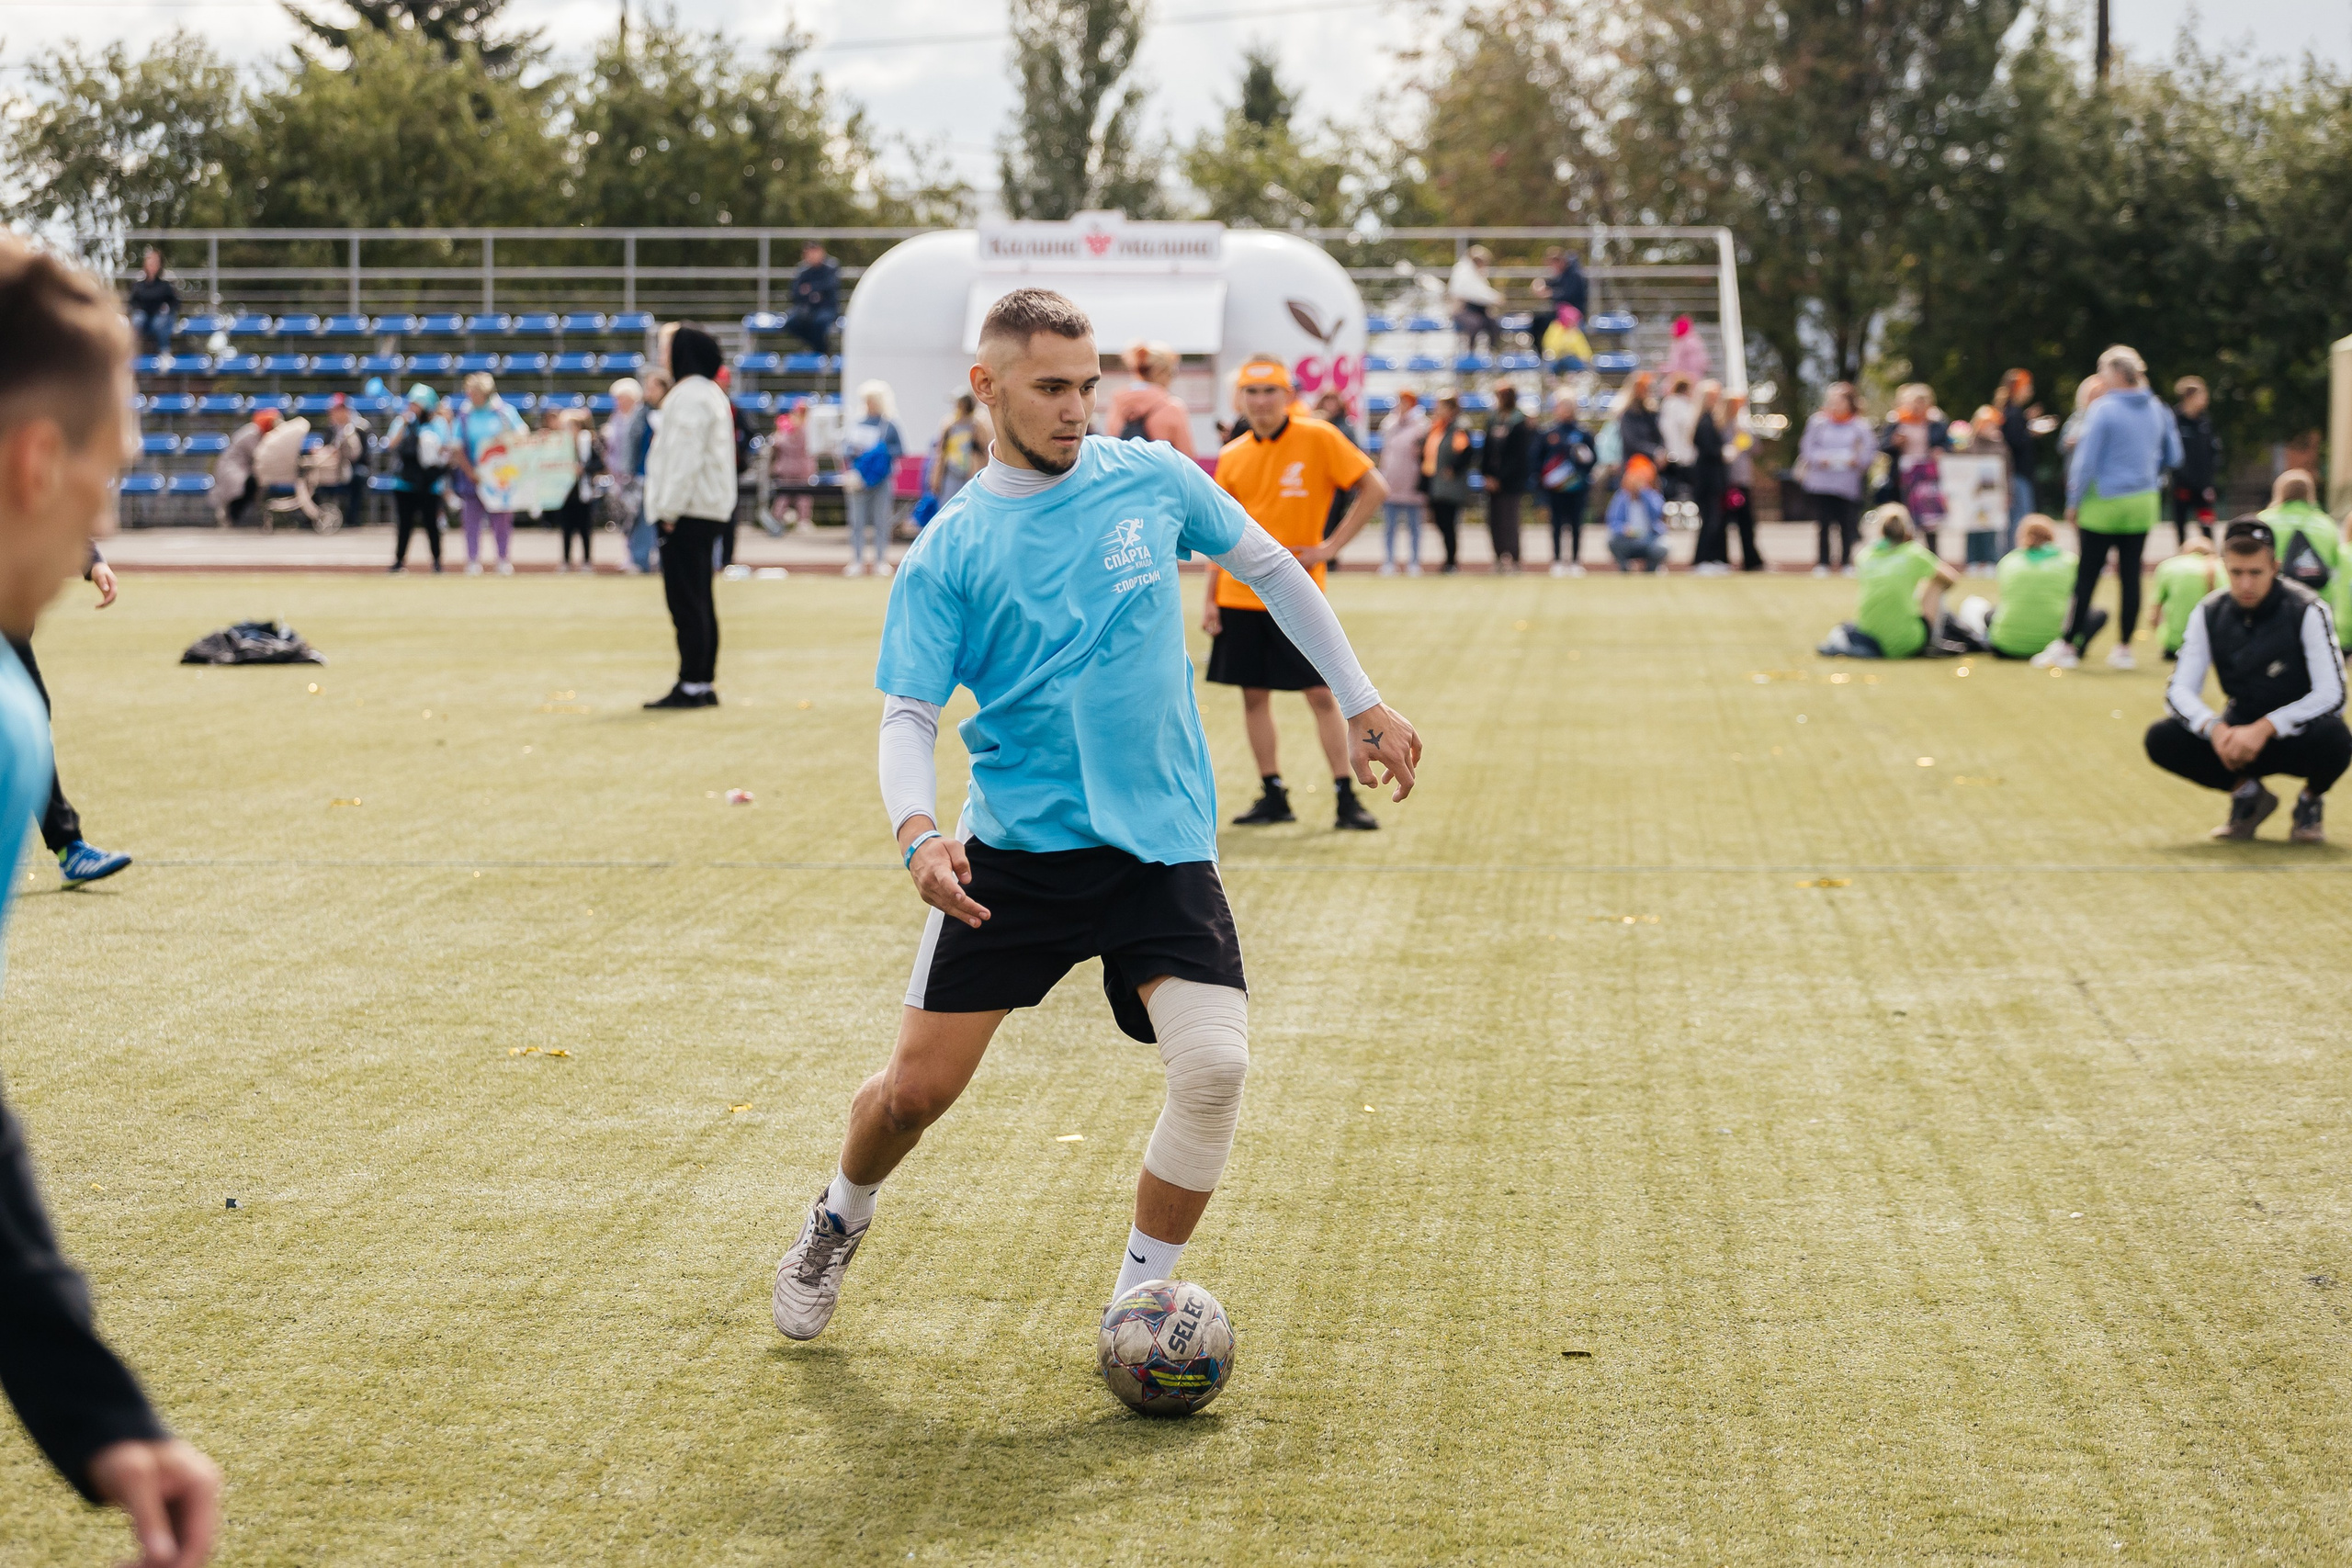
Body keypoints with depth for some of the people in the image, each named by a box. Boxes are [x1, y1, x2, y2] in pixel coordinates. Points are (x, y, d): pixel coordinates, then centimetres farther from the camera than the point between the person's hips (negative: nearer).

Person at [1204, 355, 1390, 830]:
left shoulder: (1317, 439, -6)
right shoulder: (1232, 457, 6)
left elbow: (1375, 488, -6)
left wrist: (1331, 547, -10)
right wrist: (1209, 599, 7)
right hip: (1240, 592, 4)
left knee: (1322, 693, -4)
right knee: (1254, 694, 6)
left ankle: (1347, 798, 1)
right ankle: (1272, 796, 15)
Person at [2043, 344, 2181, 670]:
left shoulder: (2104, 409, -13)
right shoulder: (2157, 410, 4)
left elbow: (2086, 460, -13)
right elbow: (2172, 457, 13)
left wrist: (2073, 502, -5)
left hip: (2104, 505, -5)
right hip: (2142, 506, 5)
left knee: (2087, 576, 1)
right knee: (2130, 575, 8)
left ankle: (2069, 646, 5)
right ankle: (2124, 647, 10)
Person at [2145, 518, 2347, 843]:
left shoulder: (2307, 611, -17)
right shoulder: (2209, 615, -5)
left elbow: (2332, 695, -23)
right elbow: (2179, 691, -8)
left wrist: (2264, 729, -33)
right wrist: (2214, 728, -29)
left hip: (2296, 737, -3)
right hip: (2238, 735, 3)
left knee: (2334, 739, -38)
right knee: (2161, 739, -22)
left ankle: (2311, 801, -1)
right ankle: (2247, 792, 4)